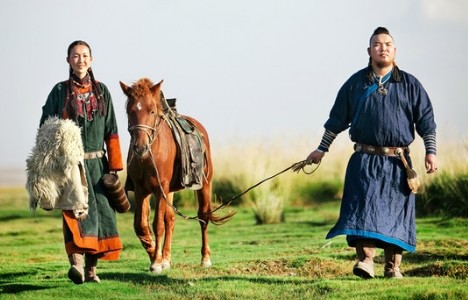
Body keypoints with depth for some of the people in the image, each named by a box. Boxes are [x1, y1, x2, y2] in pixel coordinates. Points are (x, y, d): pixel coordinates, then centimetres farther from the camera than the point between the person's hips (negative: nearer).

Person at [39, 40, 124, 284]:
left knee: (101, 213, 4)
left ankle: (91, 269, 13)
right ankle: (76, 262, -32)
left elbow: (111, 131, 10)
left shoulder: (101, 91, 10)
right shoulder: (60, 91, 1)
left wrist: (114, 164, 5)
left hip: (97, 162, 4)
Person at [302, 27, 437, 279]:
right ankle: (365, 260, -22)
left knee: (396, 213, 2)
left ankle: (393, 267, 10)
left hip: (397, 163, 1)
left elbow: (426, 120, 7)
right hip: (365, 160, -1)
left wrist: (431, 151, -2)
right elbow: (337, 119, 14)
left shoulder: (410, 85, 7)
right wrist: (321, 149, 14)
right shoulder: (355, 84, 8)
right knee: (363, 207, -16)